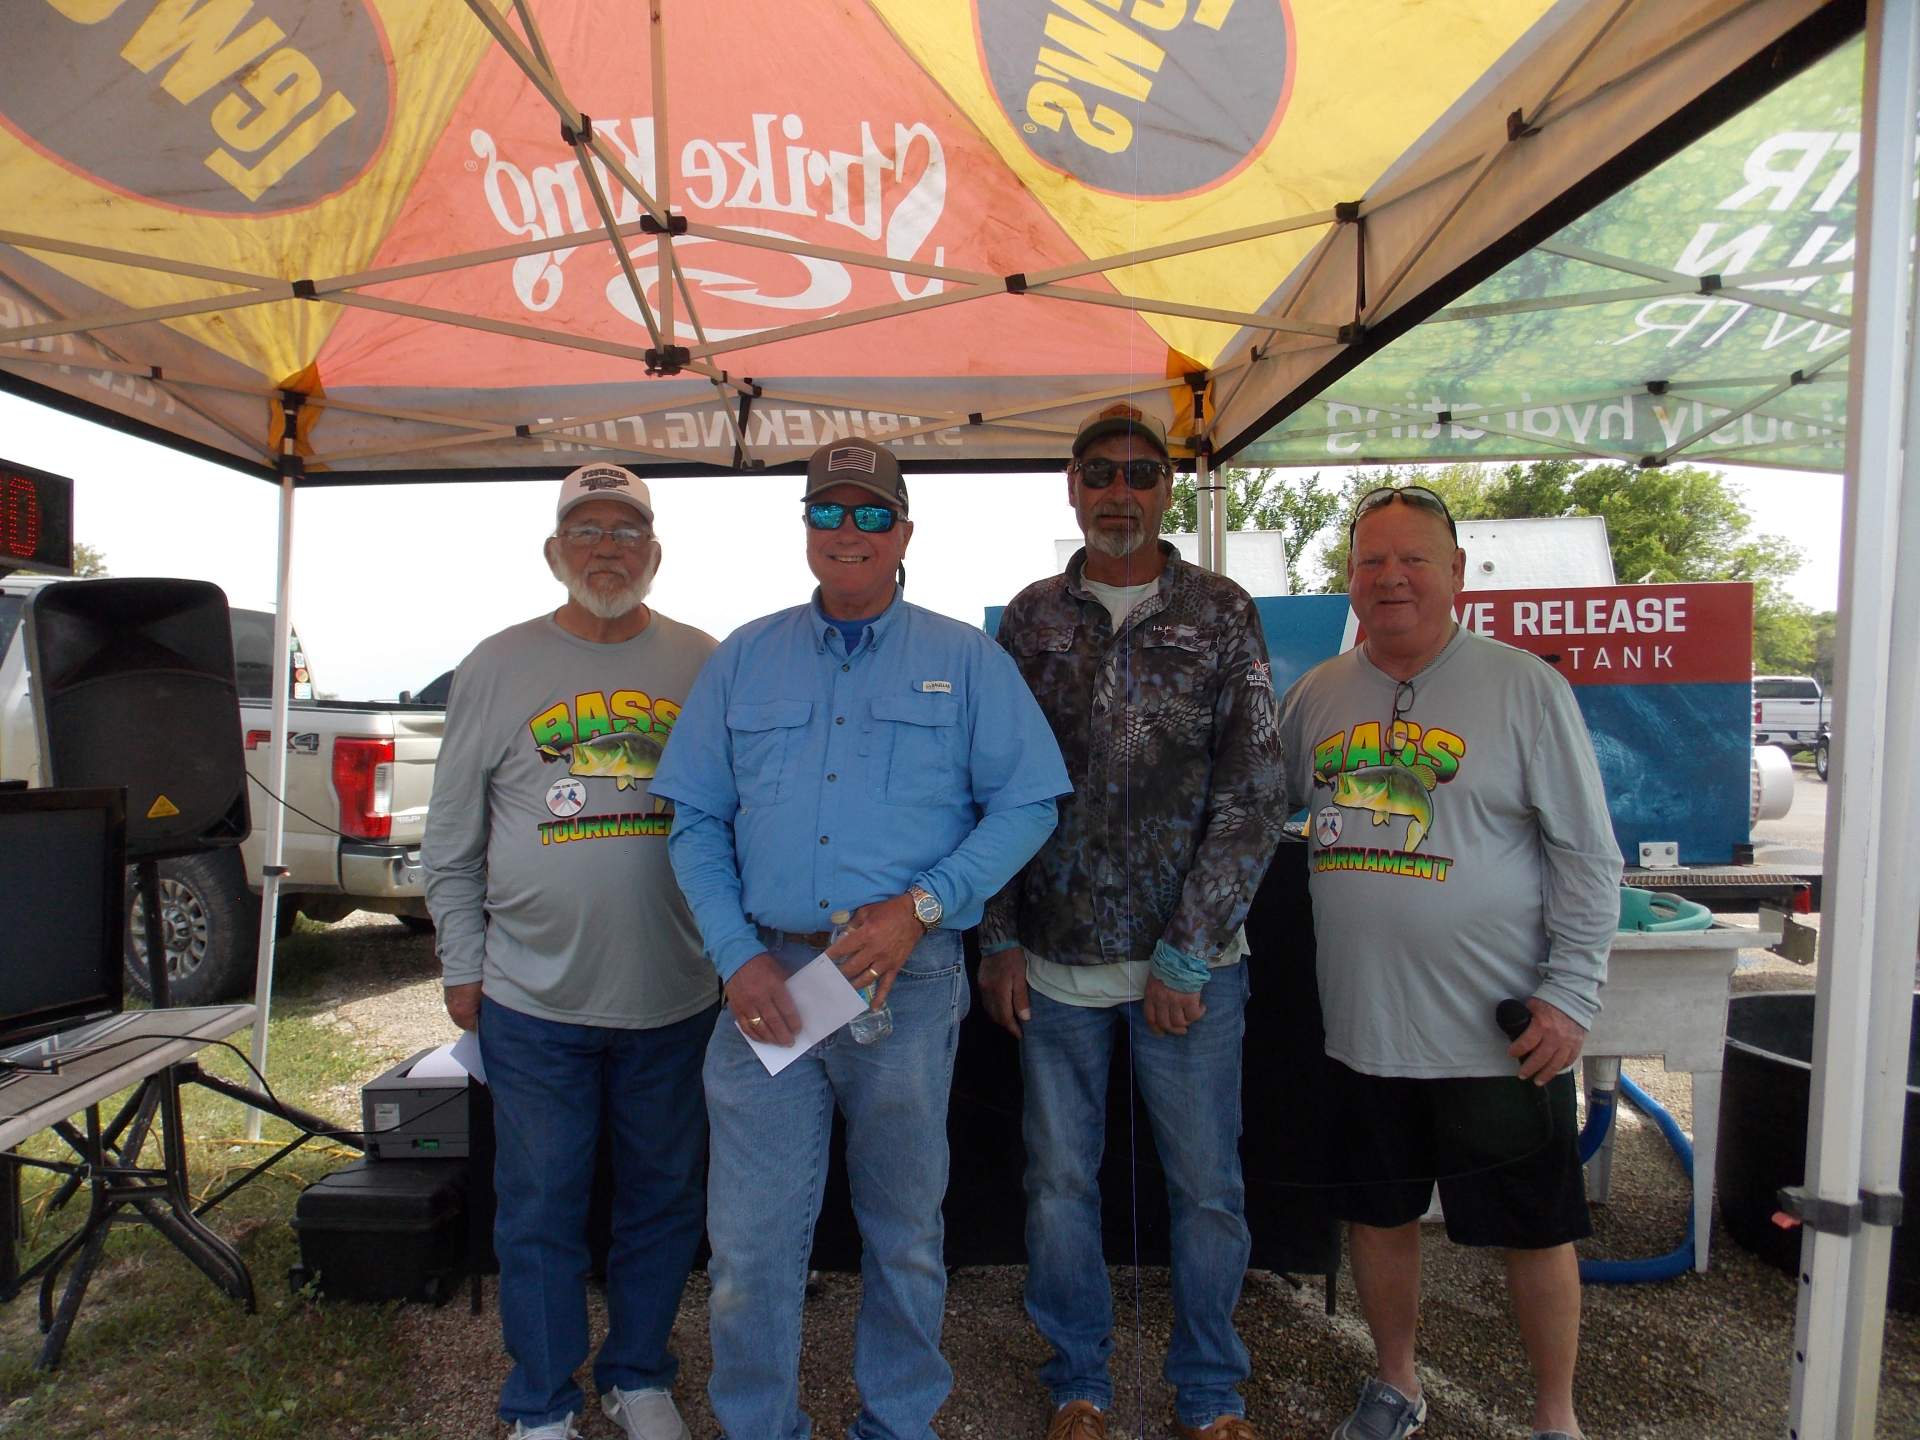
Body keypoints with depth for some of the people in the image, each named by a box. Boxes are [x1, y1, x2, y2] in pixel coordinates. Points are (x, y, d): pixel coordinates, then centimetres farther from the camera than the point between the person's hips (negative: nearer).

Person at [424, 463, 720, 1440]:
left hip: (676, 994, 1)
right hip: (532, 996, 0)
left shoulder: (705, 665, 3)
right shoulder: (496, 667, 2)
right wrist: (462, 966, 5)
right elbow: (452, 838, 7)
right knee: (540, 1211, 12)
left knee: (663, 1202, 15)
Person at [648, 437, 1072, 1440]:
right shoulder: (745, 660, 10)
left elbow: (1026, 805, -1)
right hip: (769, 980, 2)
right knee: (750, 1237, 7)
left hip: (910, 982, -1)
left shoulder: (966, 660, 4)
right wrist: (738, 956, -5)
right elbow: (696, 821, 8)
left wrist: (919, 907, -14)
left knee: (905, 1232, 15)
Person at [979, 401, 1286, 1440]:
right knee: (1058, 1181, 13)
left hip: (1189, 964, -1)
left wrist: (1187, 954, -9)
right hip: (1053, 961, 2)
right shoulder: (1030, 620, 5)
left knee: (1207, 1189, 11)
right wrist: (998, 939, 1)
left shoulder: (1222, 615, -1)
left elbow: (1253, 792, -5)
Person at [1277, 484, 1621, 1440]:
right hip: (1362, 1027, 4)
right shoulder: (1316, 694, 4)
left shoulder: (1524, 687, -6)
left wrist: (1571, 994, -10)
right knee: (1378, 1215, 18)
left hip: (1498, 1034, -3)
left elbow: (1588, 857, -6)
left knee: (1534, 1230, 12)